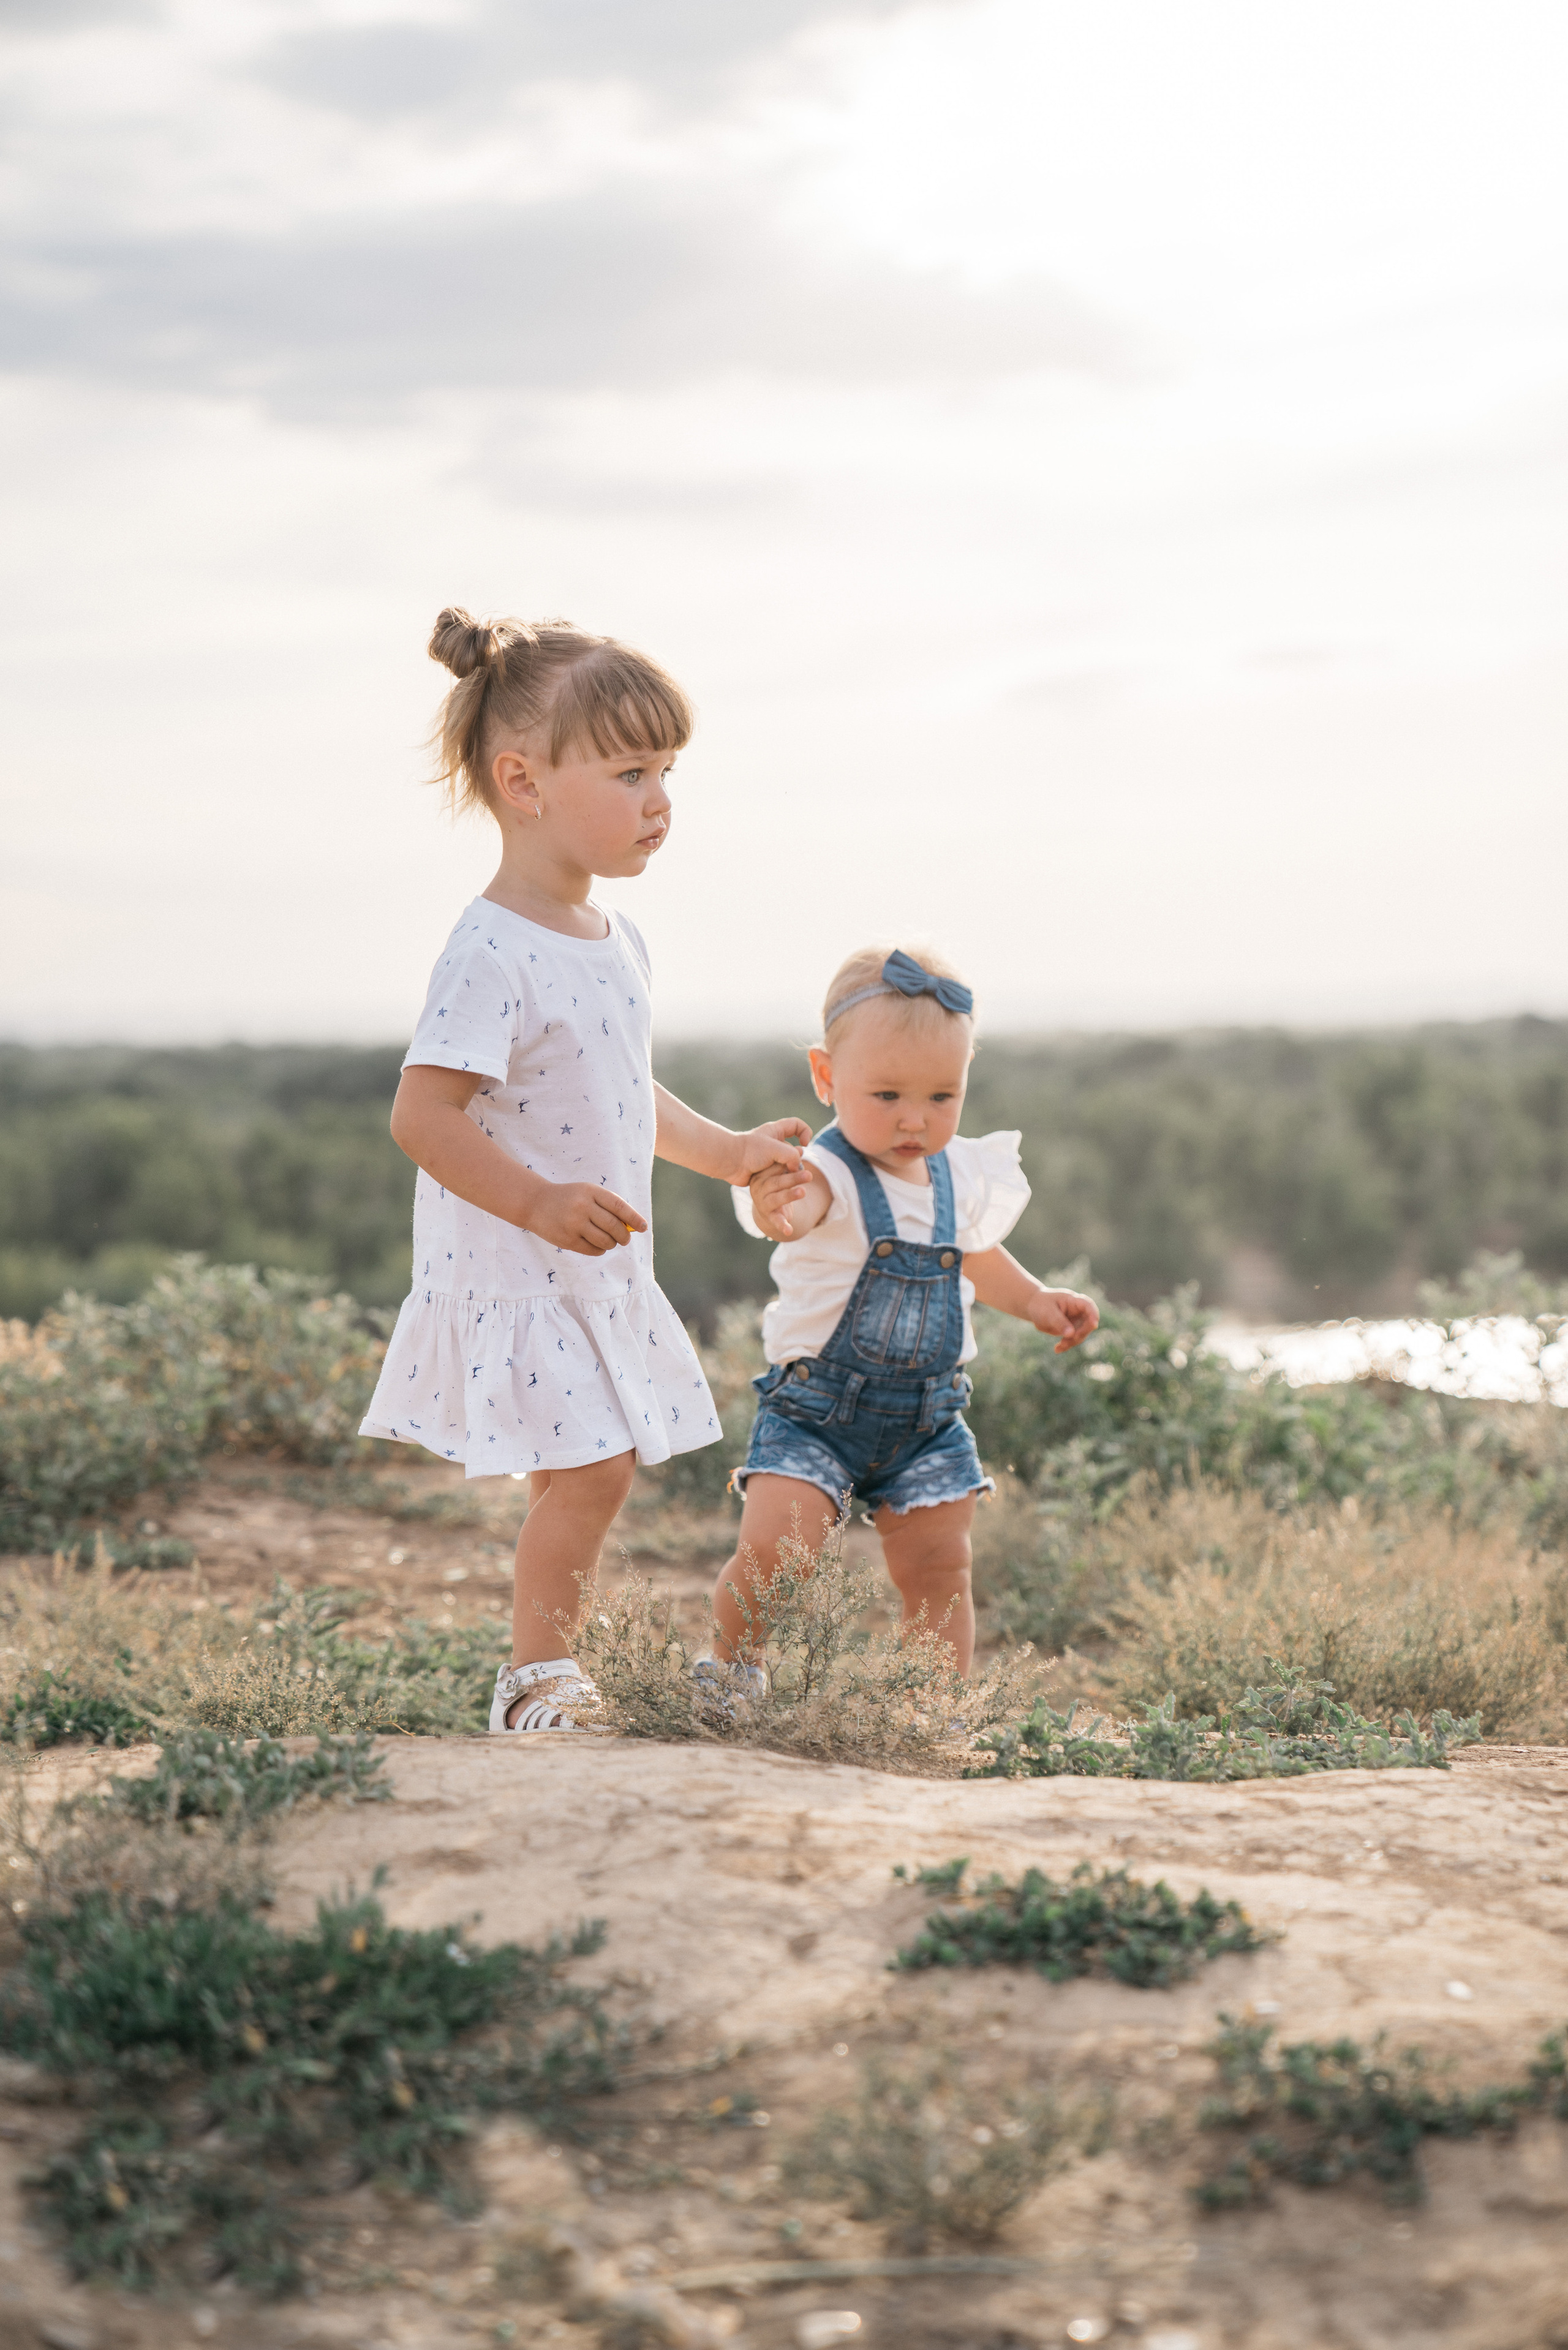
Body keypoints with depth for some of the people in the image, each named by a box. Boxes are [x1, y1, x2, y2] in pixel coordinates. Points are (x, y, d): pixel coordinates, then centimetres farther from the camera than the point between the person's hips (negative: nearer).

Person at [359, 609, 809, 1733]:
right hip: (511, 1275, -9)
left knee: (594, 1472, 13)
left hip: (599, 1276, 9)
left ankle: (551, 1665, 26)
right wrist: (538, 1201, -31)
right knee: (589, 1469, -11)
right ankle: (535, 1676, 4)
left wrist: (728, 1151, 16)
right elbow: (422, 1115, -24)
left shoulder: (618, 942, 10)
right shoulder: (494, 955, -20)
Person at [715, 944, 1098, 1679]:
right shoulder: (829, 1174, -18)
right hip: (816, 1410, -5)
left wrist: (1034, 1300, 11)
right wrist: (777, 1212, -68)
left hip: (928, 1418, 5)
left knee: (938, 1573, 5)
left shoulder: (964, 1176, 3)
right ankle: (730, 1669, 11)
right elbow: (799, 1211, -45)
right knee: (769, 1550, -15)